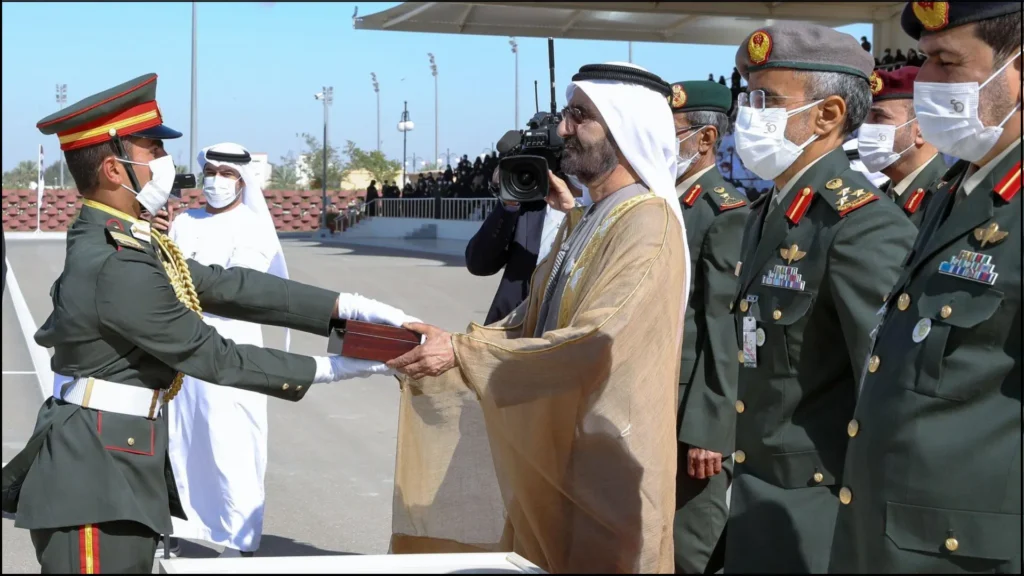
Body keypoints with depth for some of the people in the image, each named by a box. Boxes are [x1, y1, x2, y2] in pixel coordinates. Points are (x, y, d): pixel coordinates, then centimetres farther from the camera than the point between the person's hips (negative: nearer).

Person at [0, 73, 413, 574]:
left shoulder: (123, 240, 8)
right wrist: (326, 369, -7)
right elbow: (211, 357, -16)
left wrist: (346, 307, -1)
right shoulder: (116, 266, -22)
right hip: (96, 476, -10)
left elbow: (226, 286, 4)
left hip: (122, 463, 10)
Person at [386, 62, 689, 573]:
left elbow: (592, 342, -27)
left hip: (605, 460, -8)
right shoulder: (583, 222, 12)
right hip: (549, 449, 8)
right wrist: (441, 342, -5)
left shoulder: (648, 224, -17)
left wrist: (463, 352, -24)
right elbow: (532, 321, 10)